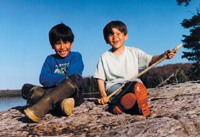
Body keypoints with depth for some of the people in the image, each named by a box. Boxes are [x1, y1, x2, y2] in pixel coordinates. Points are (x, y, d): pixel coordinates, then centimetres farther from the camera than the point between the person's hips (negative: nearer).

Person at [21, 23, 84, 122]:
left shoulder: (76, 56, 6)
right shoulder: (50, 59, 14)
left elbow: (71, 76, -11)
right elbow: (43, 80, -2)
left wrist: (52, 79, -7)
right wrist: (63, 77, -11)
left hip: (73, 95, -3)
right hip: (53, 94, 3)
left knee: (76, 78, -33)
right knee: (26, 87, -14)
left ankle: (40, 109, -42)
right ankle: (61, 103, -39)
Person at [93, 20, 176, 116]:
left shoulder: (133, 52, 11)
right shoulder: (104, 57, 8)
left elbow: (151, 60, 5)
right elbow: (100, 79, 5)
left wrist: (164, 55, -16)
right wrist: (103, 95, -11)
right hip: (113, 86, 0)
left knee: (136, 84, -35)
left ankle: (122, 106, -50)